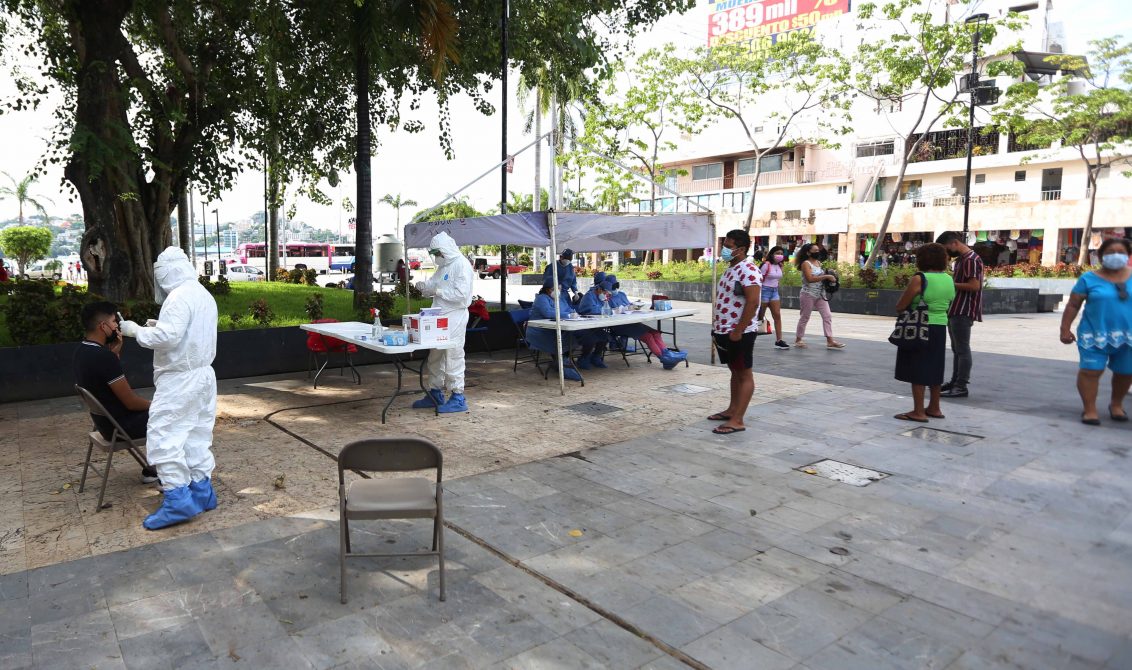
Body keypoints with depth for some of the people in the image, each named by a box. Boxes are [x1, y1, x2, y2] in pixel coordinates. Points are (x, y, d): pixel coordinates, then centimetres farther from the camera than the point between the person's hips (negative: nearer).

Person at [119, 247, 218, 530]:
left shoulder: (179, 296, -18)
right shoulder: (204, 295, 12)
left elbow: (167, 337, -26)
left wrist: (137, 331, -12)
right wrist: (161, 326, 11)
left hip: (180, 378, -9)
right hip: (202, 374, 9)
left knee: (163, 437, -4)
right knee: (197, 435, 13)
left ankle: (177, 500, -5)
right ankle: (201, 491, 19)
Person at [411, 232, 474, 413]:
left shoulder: (461, 265, -13)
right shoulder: (443, 266, 17)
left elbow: (461, 294, -21)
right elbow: (433, 286, 21)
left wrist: (437, 291, -17)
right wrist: (424, 286, 0)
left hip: (454, 318, -10)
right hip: (439, 317, 10)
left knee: (453, 357, -5)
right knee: (435, 357, 15)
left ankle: (458, 398, 3)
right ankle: (435, 394, 27)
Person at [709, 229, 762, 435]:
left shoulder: (747, 270, -18)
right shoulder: (731, 268, 14)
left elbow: (752, 303, -25)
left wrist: (738, 331, -24)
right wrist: (717, 326, 18)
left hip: (739, 333, -10)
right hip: (724, 331, 10)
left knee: (744, 374, -2)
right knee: (735, 372, 18)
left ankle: (737, 421, -1)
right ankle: (732, 410, 29)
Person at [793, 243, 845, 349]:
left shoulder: (819, 262, 12)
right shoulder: (806, 263, -11)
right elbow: (810, 279, -23)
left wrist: (830, 275, 3)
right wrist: (826, 276, -23)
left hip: (820, 295, 7)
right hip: (808, 295, -7)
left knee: (827, 316, -1)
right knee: (805, 317, 2)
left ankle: (830, 341, -2)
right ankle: (798, 340, 15)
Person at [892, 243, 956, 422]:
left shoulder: (919, 279, -16)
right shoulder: (949, 279, 7)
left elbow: (900, 306, -13)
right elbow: (947, 304, 17)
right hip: (940, 329, 7)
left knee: (918, 370, -1)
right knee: (934, 369, 17)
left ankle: (918, 412, 2)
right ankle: (934, 408, 27)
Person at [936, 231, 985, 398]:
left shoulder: (971, 259, -15)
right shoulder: (960, 259, 17)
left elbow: (974, 285, -22)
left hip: (963, 312, -10)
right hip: (955, 310, 10)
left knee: (962, 349, -7)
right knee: (956, 349, 15)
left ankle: (962, 386, -5)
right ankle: (955, 382, 23)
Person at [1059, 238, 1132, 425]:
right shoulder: (1089, 278, -3)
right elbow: (1073, 305, -2)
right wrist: (1065, 329, -6)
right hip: (1095, 334, -3)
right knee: (1090, 370, -10)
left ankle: (1116, 404, 35)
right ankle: (1090, 409, -1)